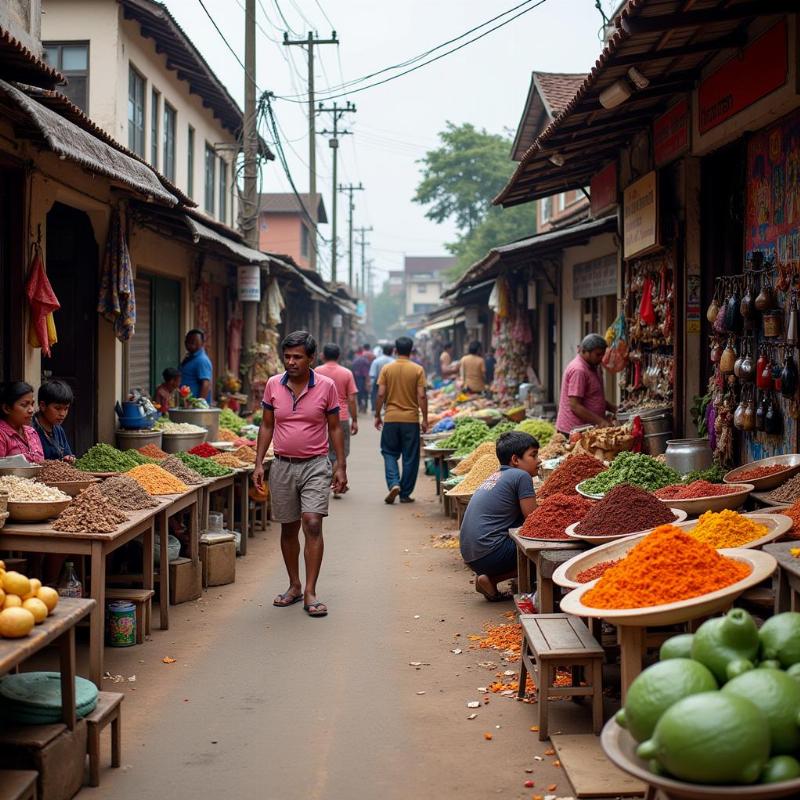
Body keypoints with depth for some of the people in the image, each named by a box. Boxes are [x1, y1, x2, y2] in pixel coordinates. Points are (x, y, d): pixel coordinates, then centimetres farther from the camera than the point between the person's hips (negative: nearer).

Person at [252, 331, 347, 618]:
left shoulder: (326, 386, -4)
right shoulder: (273, 385, 1)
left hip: (315, 465, -3)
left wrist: (341, 466, -1)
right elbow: (267, 426, 9)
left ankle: (310, 593, -10)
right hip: (283, 465, 3)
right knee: (288, 528, 10)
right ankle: (294, 586, 24)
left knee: (313, 525, -13)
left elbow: (335, 428, 3)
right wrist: (258, 463, 3)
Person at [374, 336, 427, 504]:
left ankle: (394, 483, -8)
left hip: (391, 418, 1)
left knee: (389, 453, 13)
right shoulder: (418, 370, -4)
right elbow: (422, 396, -7)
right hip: (411, 419, -1)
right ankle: (405, 494, 10)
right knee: (410, 457, 8)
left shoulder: (386, 369, -1)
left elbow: (381, 394, -3)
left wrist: (377, 415, 7)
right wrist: (425, 419, 0)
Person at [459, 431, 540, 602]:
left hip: (470, 555, 9)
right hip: (489, 554, -9)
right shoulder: (521, 476, -7)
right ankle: (491, 579, -5)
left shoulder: (495, 476, 19)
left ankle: (486, 577, 7)